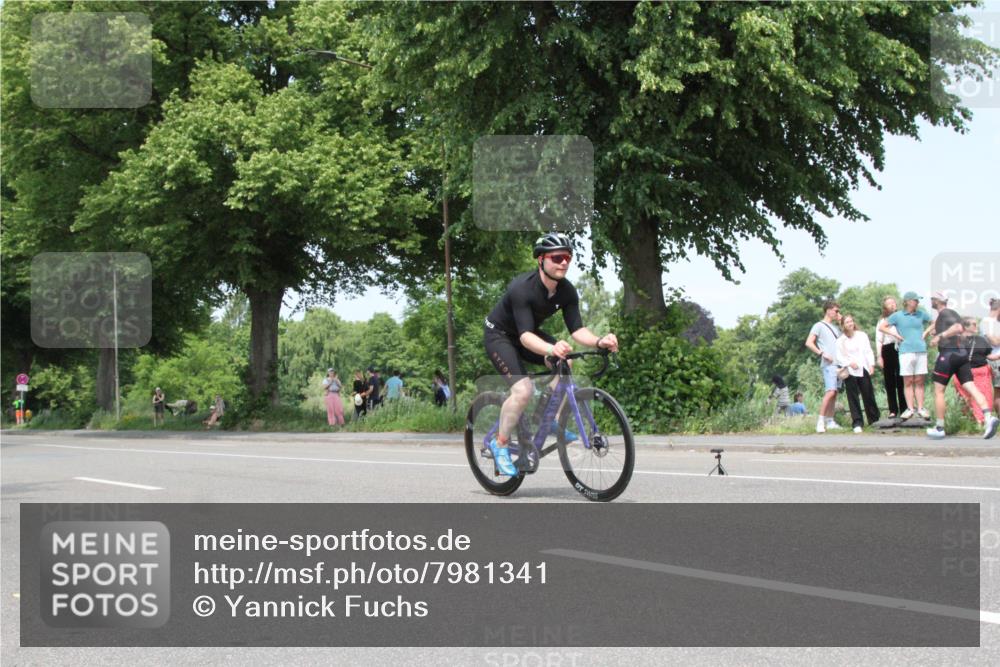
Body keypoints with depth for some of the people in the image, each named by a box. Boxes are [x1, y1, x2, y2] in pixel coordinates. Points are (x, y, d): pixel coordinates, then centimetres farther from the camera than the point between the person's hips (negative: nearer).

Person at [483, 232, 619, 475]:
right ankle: (500, 444, -7)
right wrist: (551, 349, -61)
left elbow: (576, 329, -17)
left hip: (529, 334, 7)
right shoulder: (522, 288, -34)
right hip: (499, 334, -7)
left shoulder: (567, 291, -15)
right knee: (523, 390, -25)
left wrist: (599, 341, -38)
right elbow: (525, 336, -42)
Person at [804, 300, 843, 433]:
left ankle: (830, 422, 11)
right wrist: (822, 353, -16)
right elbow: (809, 343, -8)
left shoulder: (836, 327, 22)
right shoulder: (819, 326, 0)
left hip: (839, 364, 8)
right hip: (828, 364, -8)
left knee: (834, 393, 7)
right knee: (830, 392, -18)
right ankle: (820, 422, -16)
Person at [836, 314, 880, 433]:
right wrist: (849, 363, -14)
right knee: (853, 397, -3)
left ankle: (874, 420, 12)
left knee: (869, 395, 1)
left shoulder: (862, 335, 11)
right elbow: (839, 357, 0)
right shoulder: (840, 340, 4)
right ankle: (857, 423, -2)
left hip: (863, 370, 2)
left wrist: (871, 365, -1)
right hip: (850, 372, -1)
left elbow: (868, 351, 9)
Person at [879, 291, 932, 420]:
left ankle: (920, 408, 7)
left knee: (919, 381, 3)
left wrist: (926, 333, 7)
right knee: (908, 381, 0)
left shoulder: (921, 313, 10)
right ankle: (910, 409, 3)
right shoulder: (898, 316, 3)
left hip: (921, 350, 2)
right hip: (906, 351, -2)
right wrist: (896, 335, -2)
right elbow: (882, 327, 7)